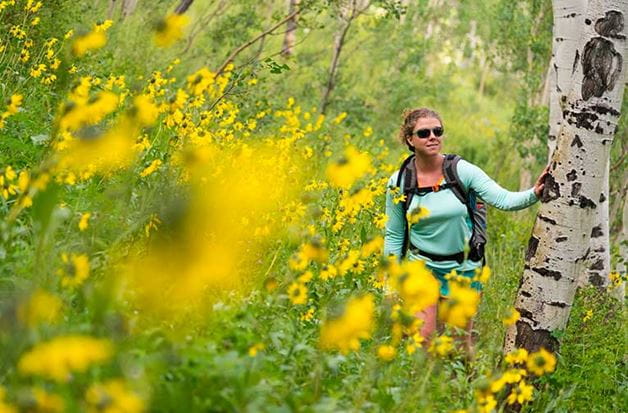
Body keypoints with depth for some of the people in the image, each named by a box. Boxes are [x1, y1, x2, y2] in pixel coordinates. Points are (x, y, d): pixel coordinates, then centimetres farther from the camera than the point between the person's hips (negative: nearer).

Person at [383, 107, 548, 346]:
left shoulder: (462, 170, -12)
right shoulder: (399, 182, -8)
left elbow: (504, 200, -18)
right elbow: (394, 236, 1)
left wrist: (534, 194, -37)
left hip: (463, 267, 0)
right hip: (422, 266, 0)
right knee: (420, 338, -5)